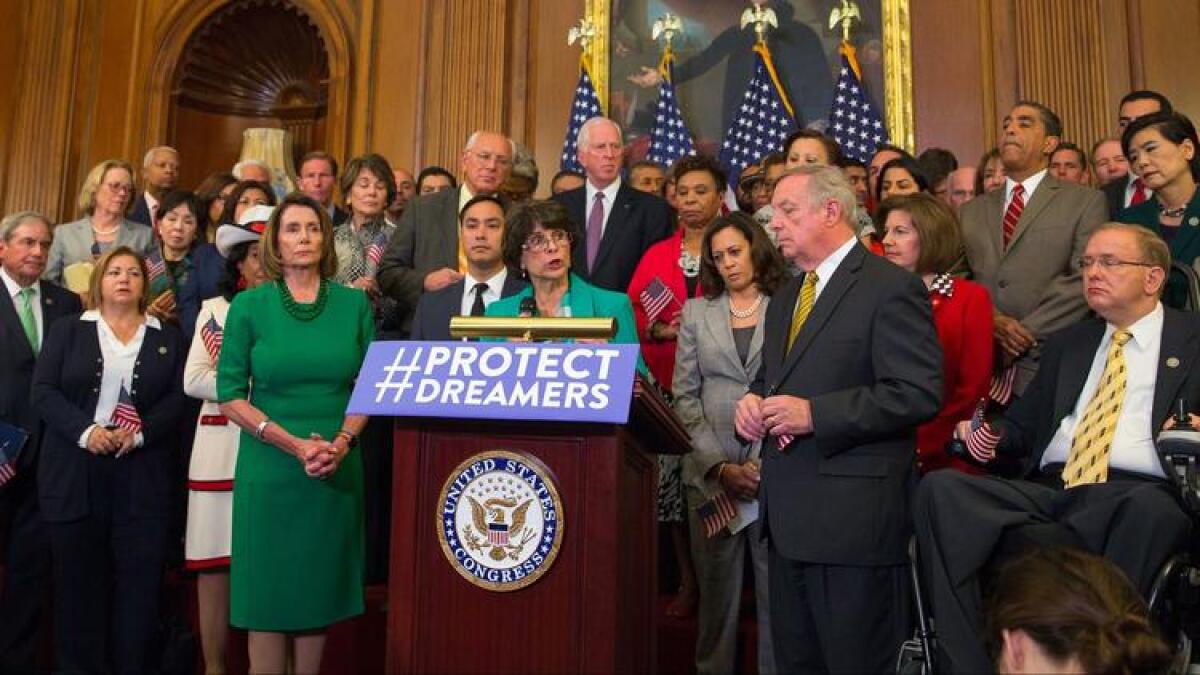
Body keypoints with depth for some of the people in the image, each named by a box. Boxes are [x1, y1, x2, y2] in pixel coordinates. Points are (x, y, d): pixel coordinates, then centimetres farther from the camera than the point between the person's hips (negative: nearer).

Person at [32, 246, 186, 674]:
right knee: (79, 578, 6)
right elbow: (43, 391, 2)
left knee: (140, 578, 0)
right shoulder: (67, 331, 11)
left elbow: (179, 398, 3)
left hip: (143, 475, 0)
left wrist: (140, 433, -14)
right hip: (75, 473, 0)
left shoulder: (169, 339, 12)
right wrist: (84, 430, -14)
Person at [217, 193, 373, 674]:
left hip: (337, 469, 2)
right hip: (270, 468, -1)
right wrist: (295, 444, -13)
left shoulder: (354, 303, 4)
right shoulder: (249, 305, 0)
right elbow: (230, 396, -3)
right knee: (268, 593, 5)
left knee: (320, 591, 9)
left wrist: (341, 443, -11)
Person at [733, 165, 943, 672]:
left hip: (853, 516, -8)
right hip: (788, 515, 8)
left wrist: (814, 414, -20)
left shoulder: (891, 287, -9)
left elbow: (920, 393, -17)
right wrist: (753, 402, 4)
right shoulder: (784, 297, 18)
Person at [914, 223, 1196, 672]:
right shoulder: (1067, 344, 28)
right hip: (1048, 489, 4)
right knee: (940, 487, -24)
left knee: (1153, 509, -40)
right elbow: (1023, 425, 24)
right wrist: (985, 436, 3)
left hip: (1138, 495, -3)